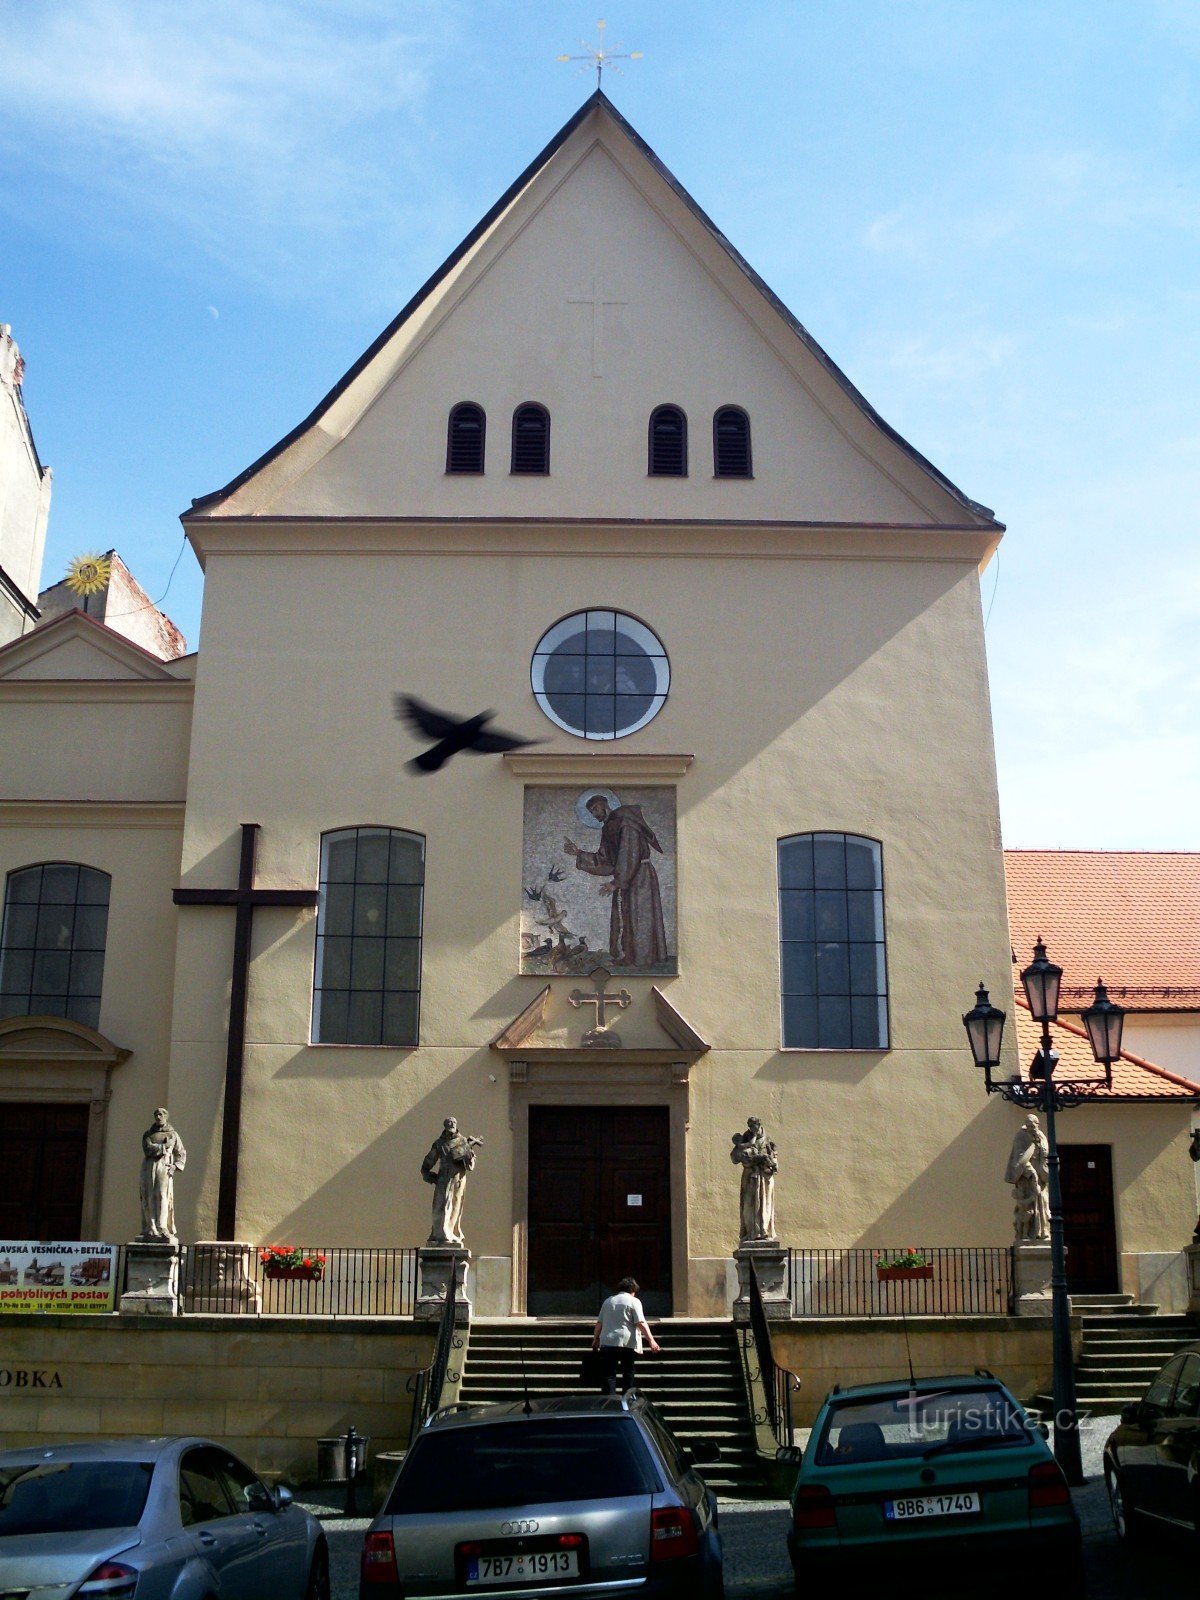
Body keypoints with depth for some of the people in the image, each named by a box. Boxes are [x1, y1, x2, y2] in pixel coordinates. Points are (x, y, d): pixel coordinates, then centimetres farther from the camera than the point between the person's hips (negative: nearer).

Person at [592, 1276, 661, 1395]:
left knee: (608, 1373, 0)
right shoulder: (634, 1301, 1)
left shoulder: (608, 1301, 16)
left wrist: (595, 1339, 23)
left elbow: (599, 1323, 16)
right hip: (628, 1343, -2)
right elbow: (641, 1323, -10)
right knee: (628, 1373, 12)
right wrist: (651, 1340, -14)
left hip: (607, 1342, 2)